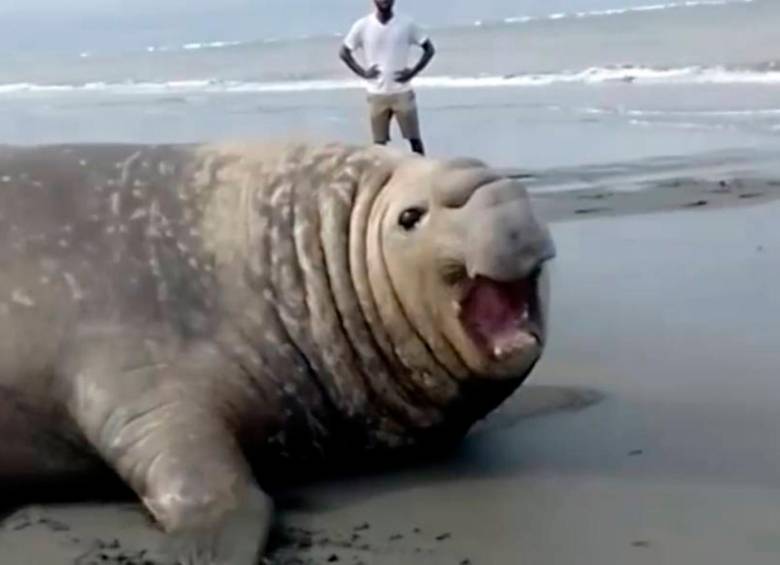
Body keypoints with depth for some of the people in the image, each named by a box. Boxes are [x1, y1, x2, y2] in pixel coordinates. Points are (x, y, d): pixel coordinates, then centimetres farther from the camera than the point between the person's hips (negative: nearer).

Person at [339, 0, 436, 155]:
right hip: (377, 94, 0)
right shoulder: (362, 26, -2)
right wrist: (362, 72, -5)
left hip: (403, 92, 0)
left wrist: (414, 71, -7)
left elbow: (429, 48, 4)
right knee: (379, 143, 5)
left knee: (415, 140, 0)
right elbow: (344, 52, 7)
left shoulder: (407, 24, -2)